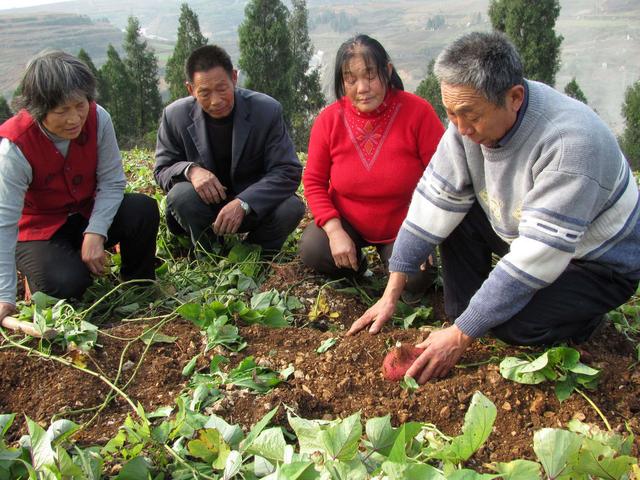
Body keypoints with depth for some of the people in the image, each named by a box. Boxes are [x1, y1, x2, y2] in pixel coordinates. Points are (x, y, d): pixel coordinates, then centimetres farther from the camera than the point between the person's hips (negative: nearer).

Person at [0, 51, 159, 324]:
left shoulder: (98, 119, -20)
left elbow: (112, 182, -14)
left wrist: (95, 233, -29)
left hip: (88, 214, 4)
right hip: (39, 229, -3)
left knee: (144, 210, -24)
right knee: (65, 284, -30)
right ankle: (35, 274, 9)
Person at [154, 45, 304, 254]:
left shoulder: (267, 110, -14)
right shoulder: (175, 116, -9)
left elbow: (289, 171, -17)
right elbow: (162, 170, -1)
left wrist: (242, 204, -32)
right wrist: (190, 170, -27)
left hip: (255, 206, 0)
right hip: (205, 204, 1)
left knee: (291, 207, -30)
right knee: (180, 195, -32)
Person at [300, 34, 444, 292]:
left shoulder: (417, 111, -17)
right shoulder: (329, 119, -11)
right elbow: (313, 181, -6)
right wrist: (335, 231, -19)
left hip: (402, 227, -1)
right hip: (346, 222, 1)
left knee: (414, 279, -22)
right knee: (313, 251, -25)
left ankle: (388, 252, 15)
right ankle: (355, 262, 11)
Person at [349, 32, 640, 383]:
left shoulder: (570, 141, -37)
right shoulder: (471, 119, -16)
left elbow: (535, 259, -36)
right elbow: (433, 202, -14)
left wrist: (461, 336, -33)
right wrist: (391, 295, -16)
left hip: (598, 262, -6)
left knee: (513, 323, -27)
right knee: (453, 212, -10)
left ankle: (585, 317, 4)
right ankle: (463, 319, -1)